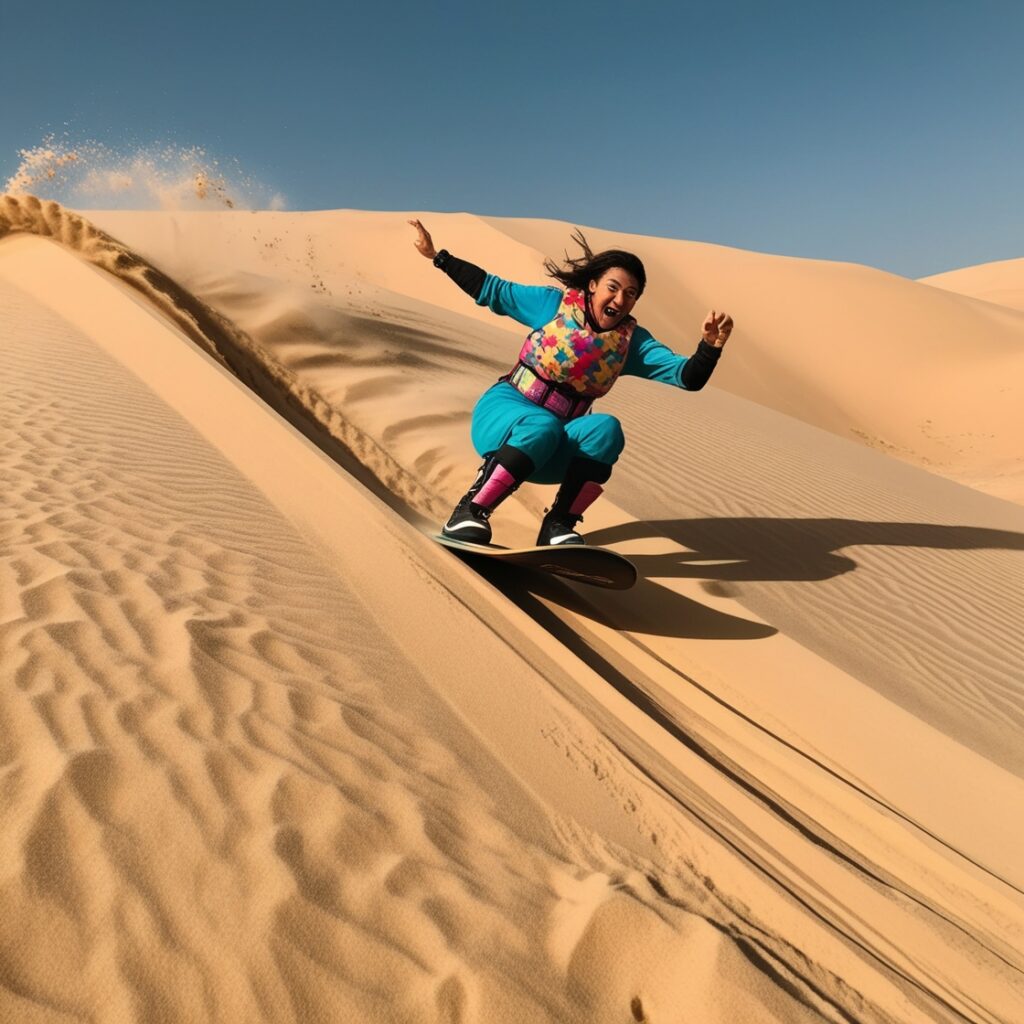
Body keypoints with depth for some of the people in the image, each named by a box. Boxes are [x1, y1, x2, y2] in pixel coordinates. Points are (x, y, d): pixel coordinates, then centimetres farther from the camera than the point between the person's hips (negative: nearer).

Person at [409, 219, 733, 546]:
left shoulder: (632, 341, 2)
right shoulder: (554, 303, -2)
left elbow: (689, 378, -6)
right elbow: (492, 290, 4)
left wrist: (710, 346, -26)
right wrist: (437, 255, 1)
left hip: (555, 453, 3)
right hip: (505, 409, -2)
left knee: (606, 429, -28)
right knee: (542, 428, -37)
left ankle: (558, 523, -17)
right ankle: (469, 512, -23)